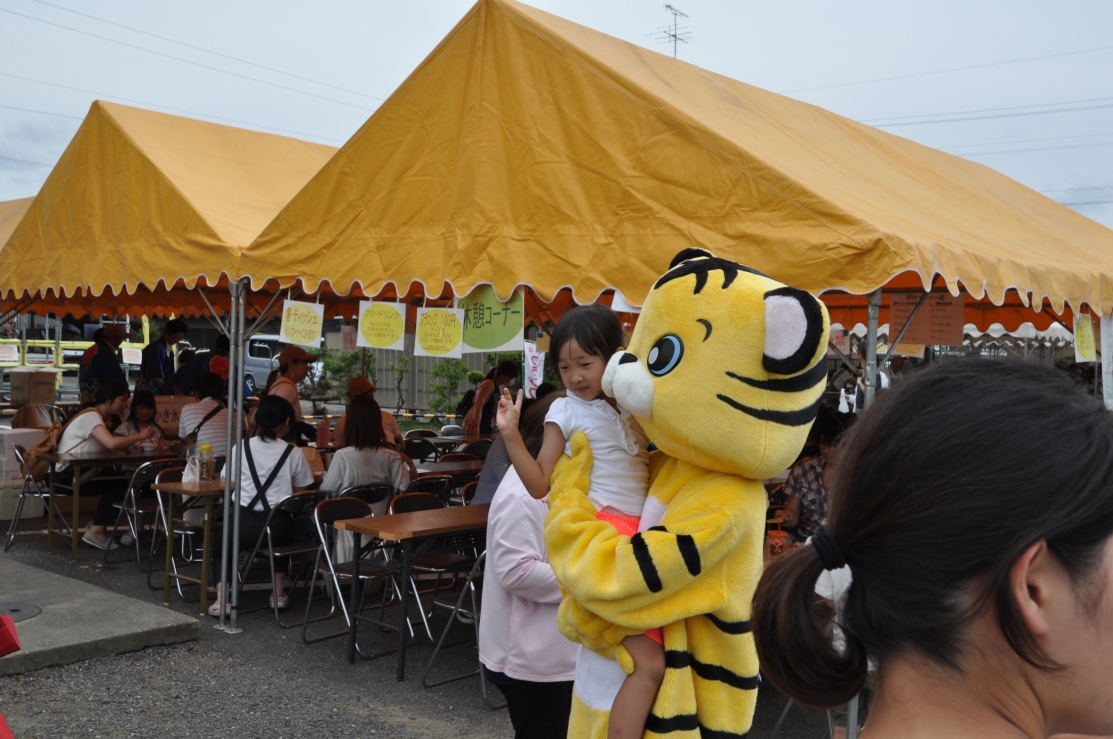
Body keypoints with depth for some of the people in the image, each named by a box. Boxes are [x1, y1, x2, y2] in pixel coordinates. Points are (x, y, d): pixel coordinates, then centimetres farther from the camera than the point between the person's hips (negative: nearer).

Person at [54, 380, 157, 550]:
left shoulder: (97, 416, 14)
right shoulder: (90, 416, -17)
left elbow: (106, 447, 6)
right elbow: (112, 443, -33)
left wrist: (136, 441, -5)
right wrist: (140, 436, -20)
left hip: (79, 471, 9)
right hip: (69, 474, -9)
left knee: (121, 480, -4)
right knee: (119, 483, -16)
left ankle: (99, 525, 5)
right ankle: (96, 531, -7)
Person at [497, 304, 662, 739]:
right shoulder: (565, 411, 2)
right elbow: (540, 485, 1)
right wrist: (511, 434, -11)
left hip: (642, 534, 6)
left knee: (654, 657, 5)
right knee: (648, 662, -16)